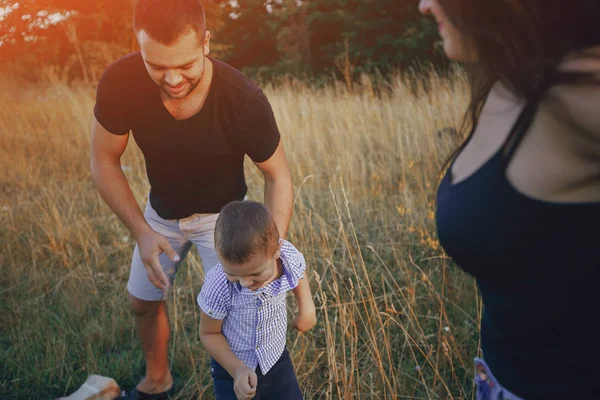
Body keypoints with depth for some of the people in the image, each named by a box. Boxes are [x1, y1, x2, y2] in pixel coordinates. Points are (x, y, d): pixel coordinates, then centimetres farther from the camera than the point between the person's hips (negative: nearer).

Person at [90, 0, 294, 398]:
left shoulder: (244, 99, -35)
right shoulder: (120, 83, -30)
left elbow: (278, 177, -22)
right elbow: (105, 161, -14)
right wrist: (141, 231, -23)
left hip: (221, 213, -3)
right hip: (161, 211, 3)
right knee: (143, 301, 17)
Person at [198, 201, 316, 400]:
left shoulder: (289, 258, -24)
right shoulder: (218, 286, -33)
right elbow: (209, 333, -15)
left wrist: (307, 308, -2)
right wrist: (237, 370, -23)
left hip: (276, 359, 3)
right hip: (231, 366, -3)